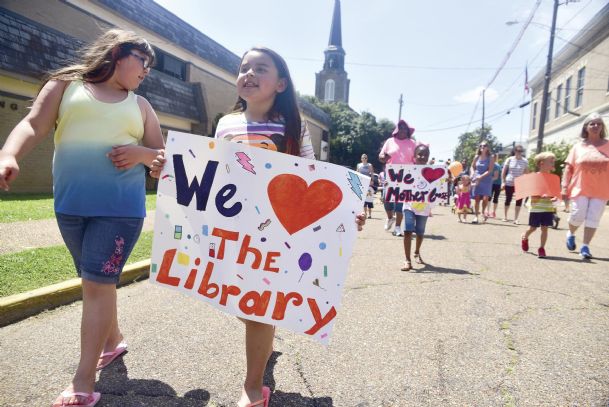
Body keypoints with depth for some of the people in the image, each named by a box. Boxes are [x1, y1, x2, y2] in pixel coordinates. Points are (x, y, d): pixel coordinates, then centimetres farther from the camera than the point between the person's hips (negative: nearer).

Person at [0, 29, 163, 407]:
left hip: (121, 207, -1)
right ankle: (113, 339, 36)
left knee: (98, 283, -6)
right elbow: (33, 125, -4)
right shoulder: (66, 84, 9)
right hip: (71, 205, 1)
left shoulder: (141, 106, 13)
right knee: (97, 281, 13)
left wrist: (141, 153, -9)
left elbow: (163, 154, 13)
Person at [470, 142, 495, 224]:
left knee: (485, 198, -14)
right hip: (476, 180, 2)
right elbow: (472, 166, 18)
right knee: (477, 198, 0)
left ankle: (483, 211, 15)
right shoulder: (477, 157, 7)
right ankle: (476, 216, 9)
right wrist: (473, 174, -1)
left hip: (486, 180, -2)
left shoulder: (491, 157, -2)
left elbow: (490, 170, -9)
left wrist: (481, 177, -17)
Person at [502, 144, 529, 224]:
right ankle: (505, 216, 21)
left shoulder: (525, 161, 1)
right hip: (509, 183, -1)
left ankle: (516, 219, 6)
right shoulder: (509, 159, -2)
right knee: (508, 200, 6)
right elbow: (503, 171, 1)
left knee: (519, 201, -2)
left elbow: (527, 173, 6)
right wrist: (503, 182, -5)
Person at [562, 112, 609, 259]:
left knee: (593, 219, -2)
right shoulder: (578, 147, 4)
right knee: (578, 216, -4)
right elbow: (569, 168, 4)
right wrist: (564, 187, -3)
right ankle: (571, 234, 27)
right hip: (580, 188, -1)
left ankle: (585, 246, 5)